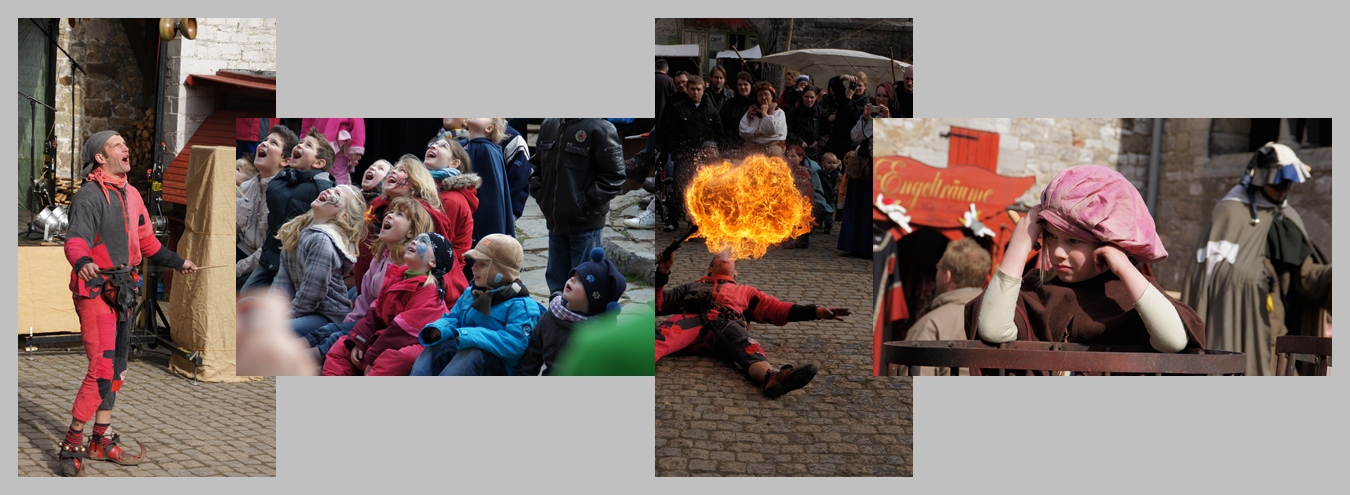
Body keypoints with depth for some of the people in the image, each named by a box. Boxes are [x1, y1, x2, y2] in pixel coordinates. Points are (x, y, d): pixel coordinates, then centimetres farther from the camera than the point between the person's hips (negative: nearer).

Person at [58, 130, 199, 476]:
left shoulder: (131, 195, 13)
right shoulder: (90, 195, -13)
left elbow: (146, 241, 24)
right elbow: (75, 239, -27)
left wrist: (178, 262, 31)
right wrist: (82, 262, -48)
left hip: (123, 291, 9)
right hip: (95, 290, -8)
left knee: (116, 368, 13)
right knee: (101, 368, -13)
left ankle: (101, 441, 24)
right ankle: (71, 445, -1)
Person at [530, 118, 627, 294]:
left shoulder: (599, 129, -15)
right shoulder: (548, 125, 6)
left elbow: (615, 176, -15)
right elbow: (538, 165, 20)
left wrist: (587, 202, -17)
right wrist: (539, 193, 7)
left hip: (585, 222, -6)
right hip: (555, 220, 7)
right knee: (556, 280, 18)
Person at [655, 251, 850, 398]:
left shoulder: (745, 291, 44)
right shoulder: (693, 286, 44)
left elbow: (778, 310, 33)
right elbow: (658, 304, 34)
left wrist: (815, 311, 21)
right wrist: (661, 274, 19)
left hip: (727, 322, 0)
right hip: (691, 317, 0)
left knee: (746, 347, -39)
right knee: (663, 336, -39)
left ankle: (772, 377, -71)